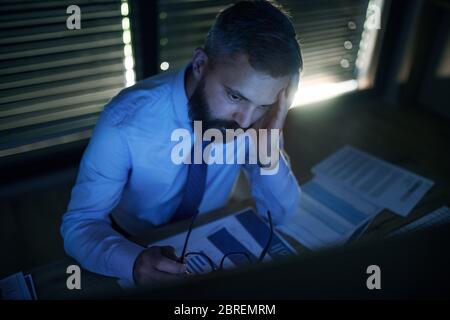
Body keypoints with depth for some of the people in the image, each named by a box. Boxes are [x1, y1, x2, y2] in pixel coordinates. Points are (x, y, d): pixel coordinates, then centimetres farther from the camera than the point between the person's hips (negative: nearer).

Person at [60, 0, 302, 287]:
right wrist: (133, 262, -39)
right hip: (137, 247, -1)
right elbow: (79, 223, -20)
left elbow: (280, 213, -10)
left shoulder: (250, 112, -17)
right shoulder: (126, 120, -27)